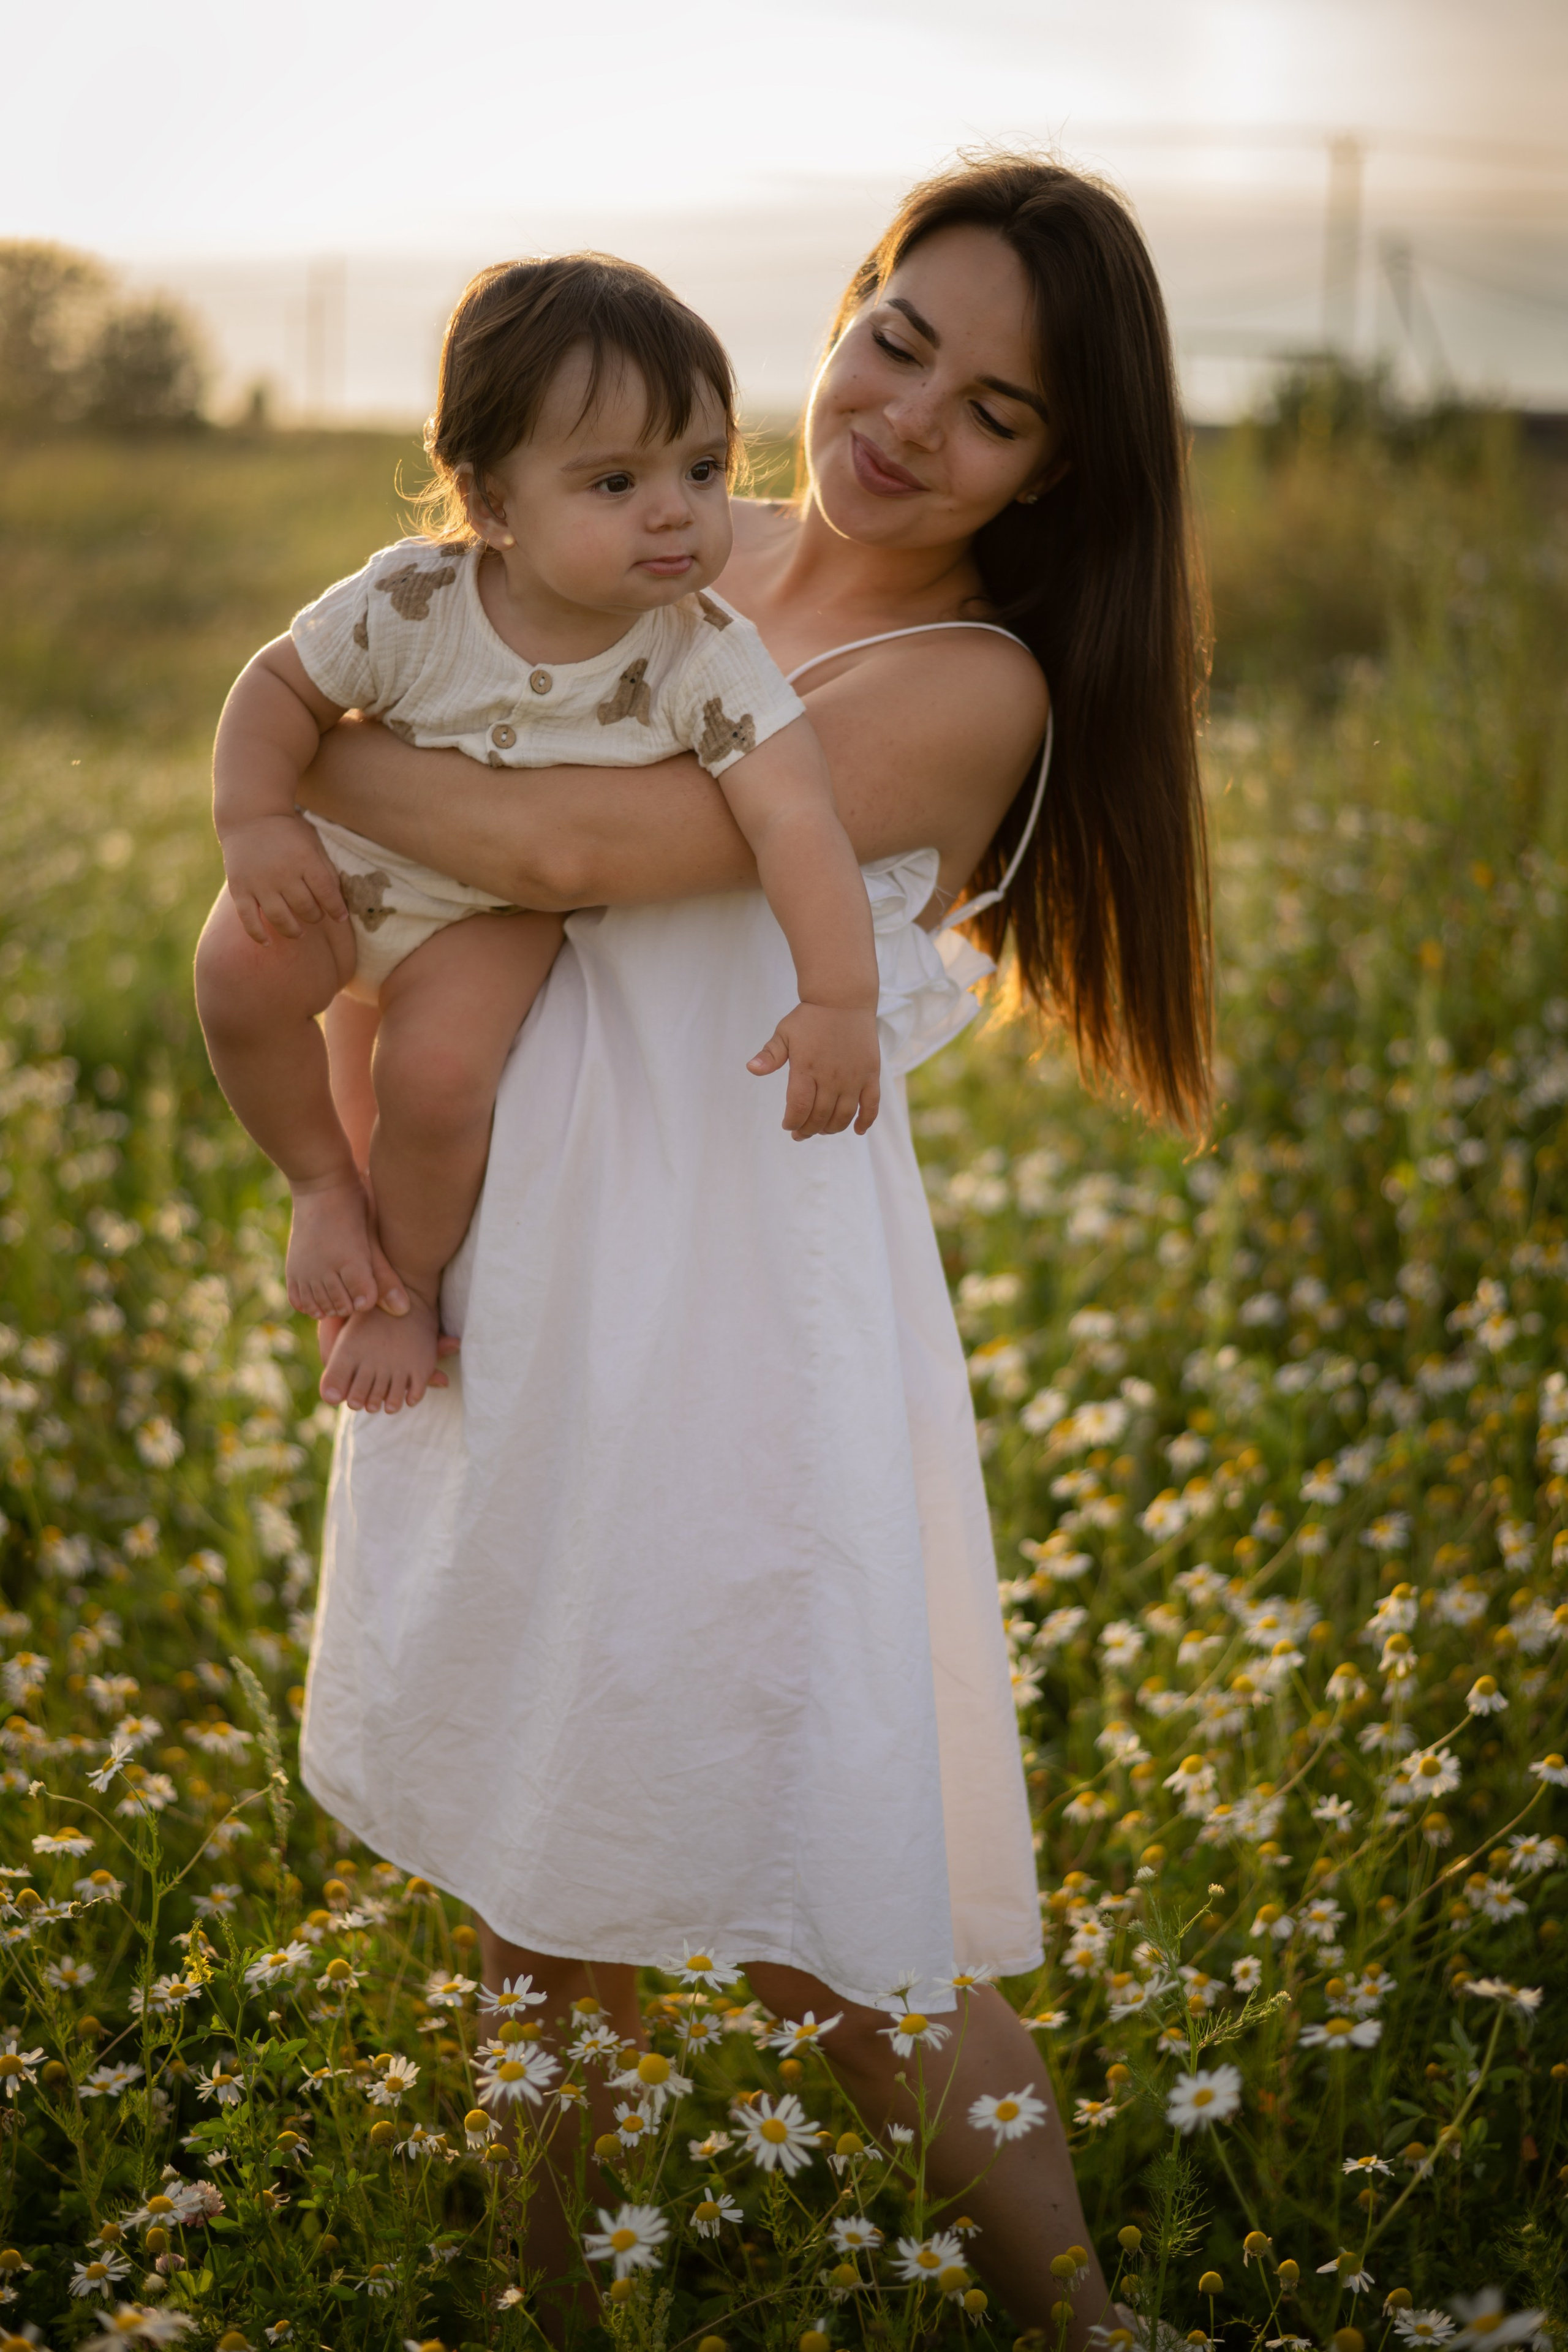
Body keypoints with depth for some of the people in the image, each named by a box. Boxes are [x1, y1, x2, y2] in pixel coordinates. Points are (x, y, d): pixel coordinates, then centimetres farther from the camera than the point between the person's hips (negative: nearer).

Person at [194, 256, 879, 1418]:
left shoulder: (706, 656, -29)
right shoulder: (411, 602, -26)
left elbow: (795, 814, -35)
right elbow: (283, 685, -9)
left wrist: (840, 1001, -43)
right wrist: (254, 822, -23)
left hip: (509, 907, -1)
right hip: (352, 859, 1)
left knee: (440, 1075, -23)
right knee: (241, 975, -23)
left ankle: (415, 1285, 10)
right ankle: (323, 1182, 7)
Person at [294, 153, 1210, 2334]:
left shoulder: (972, 687, -13)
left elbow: (566, 849, -23)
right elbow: (388, 857, 10)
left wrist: (300, 746, -8)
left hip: (743, 1317, -6)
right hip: (512, 1280, 6)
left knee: (836, 1939, 1)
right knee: (524, 1863, 19)